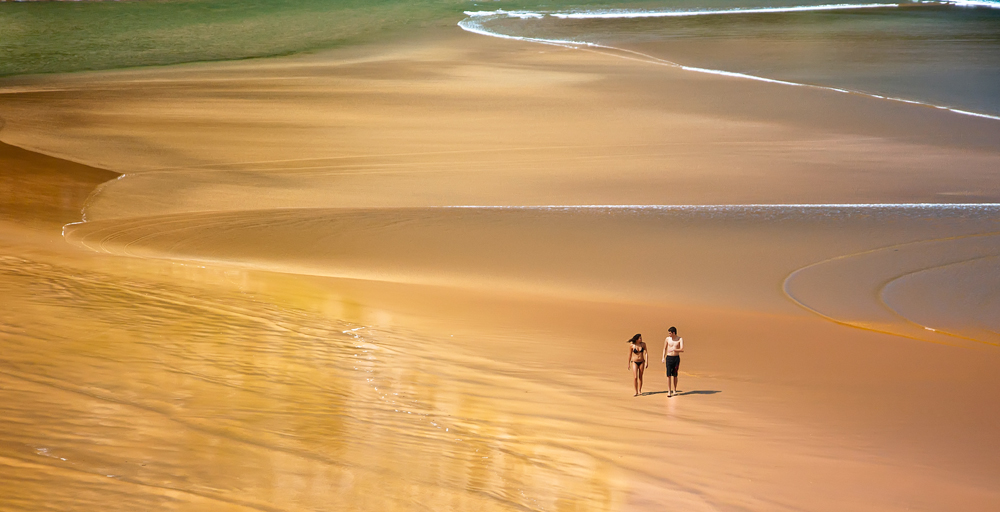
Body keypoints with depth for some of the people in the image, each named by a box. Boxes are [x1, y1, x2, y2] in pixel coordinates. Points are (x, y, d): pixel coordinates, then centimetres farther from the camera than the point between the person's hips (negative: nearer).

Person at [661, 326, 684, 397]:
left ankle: (674, 390, 17)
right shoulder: (668, 339, 3)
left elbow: (682, 349, -16)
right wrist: (663, 357, 7)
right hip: (669, 358, 1)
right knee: (668, 375, -7)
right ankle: (669, 391, -9)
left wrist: (673, 349, -24)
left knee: (675, 375, 6)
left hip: (676, 358, -1)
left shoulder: (680, 339, -4)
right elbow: (665, 348, 15)